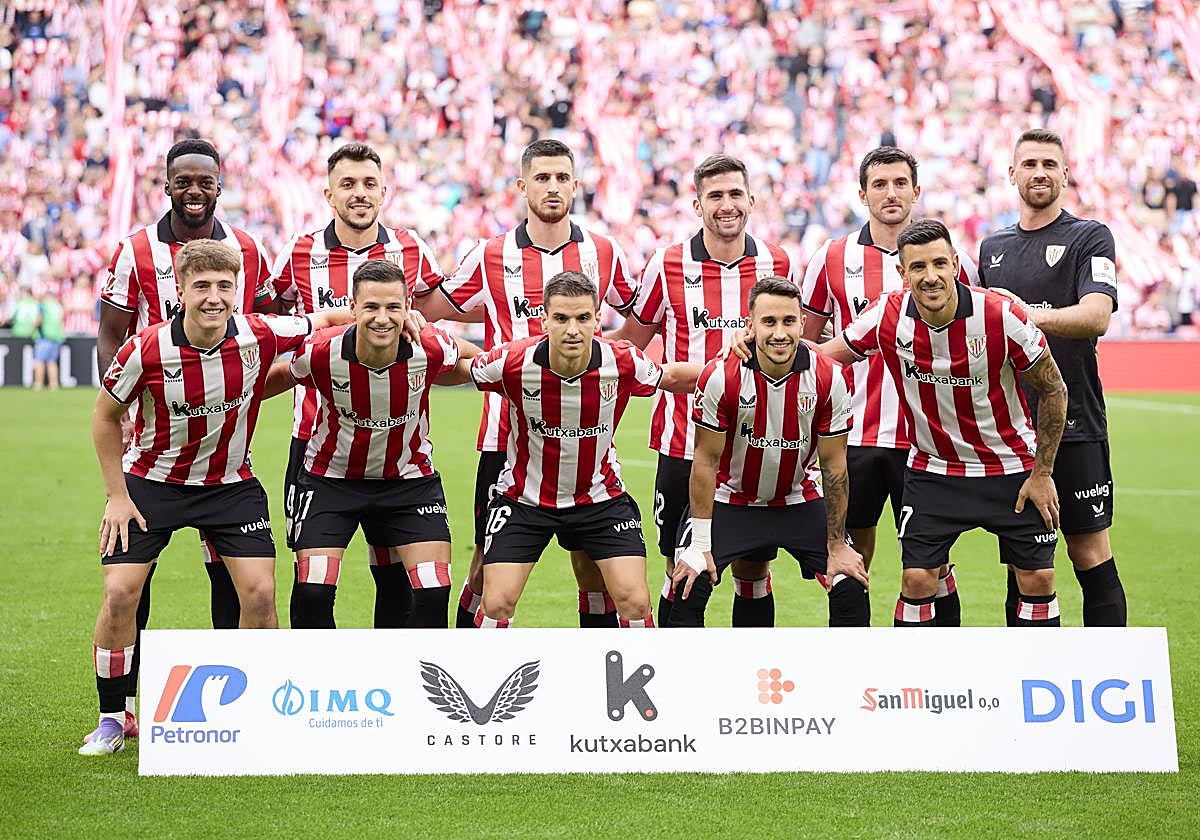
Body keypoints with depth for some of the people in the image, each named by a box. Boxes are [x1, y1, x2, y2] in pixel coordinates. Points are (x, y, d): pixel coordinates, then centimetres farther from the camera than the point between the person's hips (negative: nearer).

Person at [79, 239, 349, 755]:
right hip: (150, 479, -1)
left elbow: (322, 321, 1)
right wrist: (117, 495, -5)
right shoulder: (146, 350, -23)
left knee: (260, 592, -10)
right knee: (120, 592, -11)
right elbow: (106, 414, -5)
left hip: (231, 483, 2)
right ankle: (112, 719, 7)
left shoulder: (259, 336, -18)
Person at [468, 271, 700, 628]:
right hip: (524, 499, -1)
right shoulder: (512, 361, -23)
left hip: (601, 497, 1)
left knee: (635, 601, -7)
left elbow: (671, 376, 2)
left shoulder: (624, 362, -19)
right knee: (497, 604, -8)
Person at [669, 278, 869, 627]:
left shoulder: (829, 378, -18)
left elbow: (833, 465, -8)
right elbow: (706, 460, -14)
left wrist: (837, 546, -6)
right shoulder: (721, 376, -23)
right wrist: (699, 545, -14)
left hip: (800, 501, 2)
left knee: (851, 592, -9)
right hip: (731, 502, -2)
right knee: (687, 593, -17)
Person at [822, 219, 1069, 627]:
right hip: (932, 468, 1)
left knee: (1037, 579, -1)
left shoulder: (1001, 315, -21)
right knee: (917, 581, -5)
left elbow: (1052, 390, -7)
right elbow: (823, 356, 2)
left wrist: (1042, 473, -7)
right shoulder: (888, 317, -14)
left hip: (1011, 467, -1)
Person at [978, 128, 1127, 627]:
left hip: (1073, 424, -5)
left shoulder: (1089, 239, -1)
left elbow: (1096, 317, -17)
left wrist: (1032, 316, -31)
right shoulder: (993, 248, 17)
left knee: (1091, 556, -4)